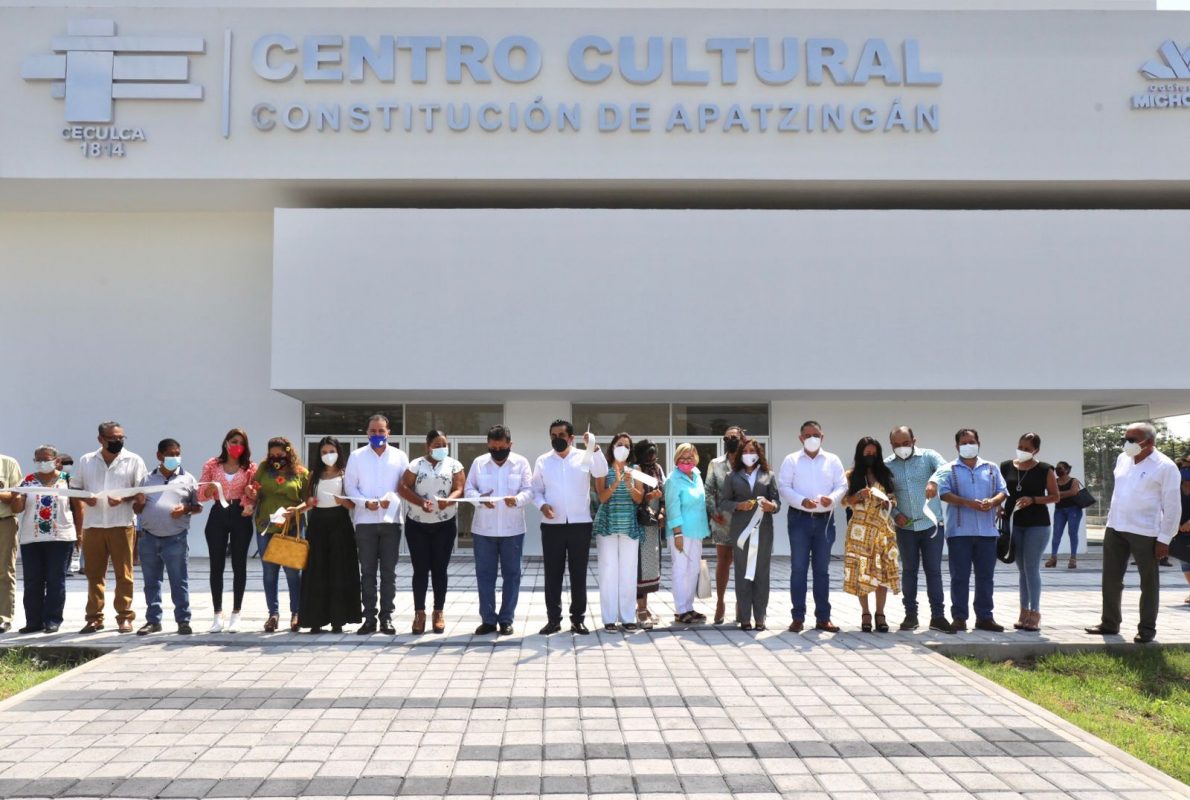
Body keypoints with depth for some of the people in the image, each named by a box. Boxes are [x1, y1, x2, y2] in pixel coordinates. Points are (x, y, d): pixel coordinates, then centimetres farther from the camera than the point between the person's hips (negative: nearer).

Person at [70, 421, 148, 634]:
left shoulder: (133, 460, 4)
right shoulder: (86, 461, 12)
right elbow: (74, 487, 15)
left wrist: (124, 498, -16)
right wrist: (85, 497, -6)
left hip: (122, 524, -2)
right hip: (92, 524, 3)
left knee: (123, 573, 0)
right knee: (94, 573, 6)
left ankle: (125, 617, 5)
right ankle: (94, 617, 12)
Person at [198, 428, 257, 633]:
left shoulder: (250, 467, 5)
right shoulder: (212, 465, 6)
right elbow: (200, 495, 4)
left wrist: (251, 506, -21)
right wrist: (209, 490, -18)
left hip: (241, 517, -1)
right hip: (218, 516, 1)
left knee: (239, 565, 1)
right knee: (216, 565, 1)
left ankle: (236, 614, 9)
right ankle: (218, 615, 9)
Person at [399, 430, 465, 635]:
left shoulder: (454, 465, 4)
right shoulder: (416, 464, 3)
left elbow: (459, 489, -6)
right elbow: (404, 487, -5)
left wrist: (448, 500, -28)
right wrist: (420, 502, -21)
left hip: (445, 525, 0)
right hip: (417, 524, 0)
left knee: (439, 569, 4)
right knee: (420, 569, 2)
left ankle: (439, 613, 11)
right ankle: (419, 613, 7)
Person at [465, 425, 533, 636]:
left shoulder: (521, 462, 1)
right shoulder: (478, 463, 5)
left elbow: (529, 491, -4)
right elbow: (468, 489, 3)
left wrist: (517, 499, -26)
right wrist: (480, 498, -19)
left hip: (512, 529, -1)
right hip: (483, 529, 1)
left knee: (511, 575, 4)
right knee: (484, 575, 3)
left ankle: (506, 619, 13)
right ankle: (488, 620, 12)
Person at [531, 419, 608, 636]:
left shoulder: (584, 457, 2)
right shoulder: (542, 461, 6)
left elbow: (602, 472, -15)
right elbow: (536, 490, 8)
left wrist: (594, 448, -27)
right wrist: (542, 504, -12)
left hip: (580, 524, -1)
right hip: (552, 525, 1)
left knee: (579, 574, 4)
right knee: (552, 574, 4)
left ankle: (578, 619, 12)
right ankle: (553, 619, 12)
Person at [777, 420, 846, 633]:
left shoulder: (833, 460, 10)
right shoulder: (791, 460, 4)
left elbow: (842, 486, 4)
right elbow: (783, 487, -4)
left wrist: (832, 498, -18)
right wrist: (802, 501, -19)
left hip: (825, 519, 2)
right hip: (799, 518, -2)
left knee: (822, 569, 7)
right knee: (798, 568, -1)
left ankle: (823, 617, 12)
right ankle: (798, 617, 4)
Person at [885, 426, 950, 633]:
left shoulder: (928, 456, -3)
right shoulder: (887, 465, 3)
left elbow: (944, 468, -23)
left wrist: (934, 481, -43)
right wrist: (895, 514, -9)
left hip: (932, 523, -2)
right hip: (905, 527, 2)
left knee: (934, 570, 1)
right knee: (909, 571, 8)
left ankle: (938, 616, 6)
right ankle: (910, 614, 17)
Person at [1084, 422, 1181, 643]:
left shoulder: (1165, 467, -11)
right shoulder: (1122, 459, 8)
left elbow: (1172, 506, -11)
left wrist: (1164, 539, -13)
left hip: (1145, 533, -6)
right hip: (1115, 529, 6)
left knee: (1148, 583, 6)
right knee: (1111, 579, 11)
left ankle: (1147, 629, 17)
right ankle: (1110, 623, 23)